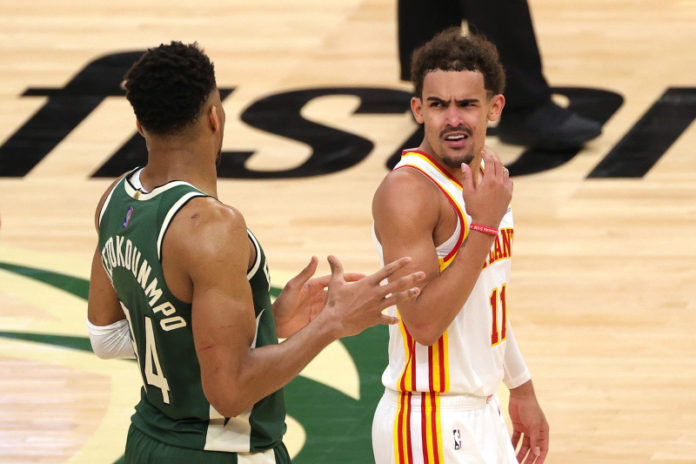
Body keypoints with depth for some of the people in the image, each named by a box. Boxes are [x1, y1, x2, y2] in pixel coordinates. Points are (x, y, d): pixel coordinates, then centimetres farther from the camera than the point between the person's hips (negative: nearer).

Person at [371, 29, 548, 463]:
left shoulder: (487, 176, 8)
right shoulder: (409, 190, -20)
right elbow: (423, 321, -26)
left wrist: (522, 390, 26)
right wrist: (484, 227, -27)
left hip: (482, 412, 9)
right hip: (429, 423, -9)